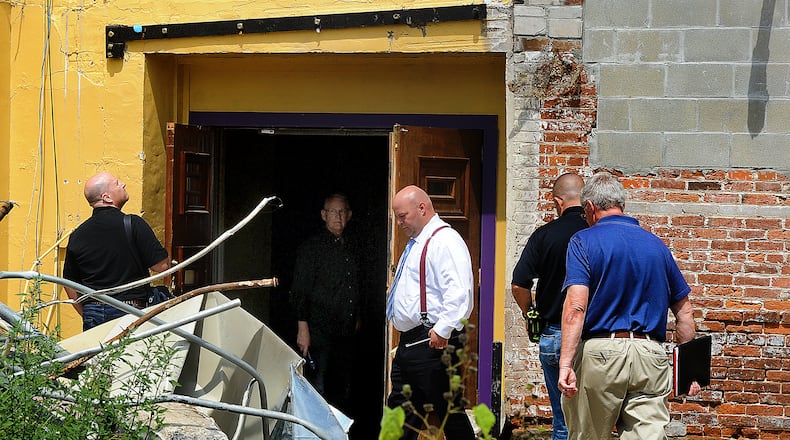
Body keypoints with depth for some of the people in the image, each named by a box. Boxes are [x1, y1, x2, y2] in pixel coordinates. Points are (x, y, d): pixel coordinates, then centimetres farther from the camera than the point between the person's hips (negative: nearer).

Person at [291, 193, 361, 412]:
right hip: (320, 330, -6)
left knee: (343, 390, 9)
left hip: (346, 331, 6)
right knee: (318, 388, -10)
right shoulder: (311, 247, -6)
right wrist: (302, 328, -14)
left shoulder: (352, 246, 13)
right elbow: (300, 291, -9)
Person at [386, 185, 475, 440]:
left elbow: (458, 291, -25)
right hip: (408, 343, 11)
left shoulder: (444, 241, -12)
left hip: (432, 344, -11)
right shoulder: (416, 243, 21)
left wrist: (443, 329, -34)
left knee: (448, 413, -8)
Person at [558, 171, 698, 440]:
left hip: (599, 353, -3)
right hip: (651, 357, 3)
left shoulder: (584, 241, 0)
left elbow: (576, 306, -13)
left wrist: (565, 364, -18)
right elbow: (684, 311, 15)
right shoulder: (657, 245, 14)